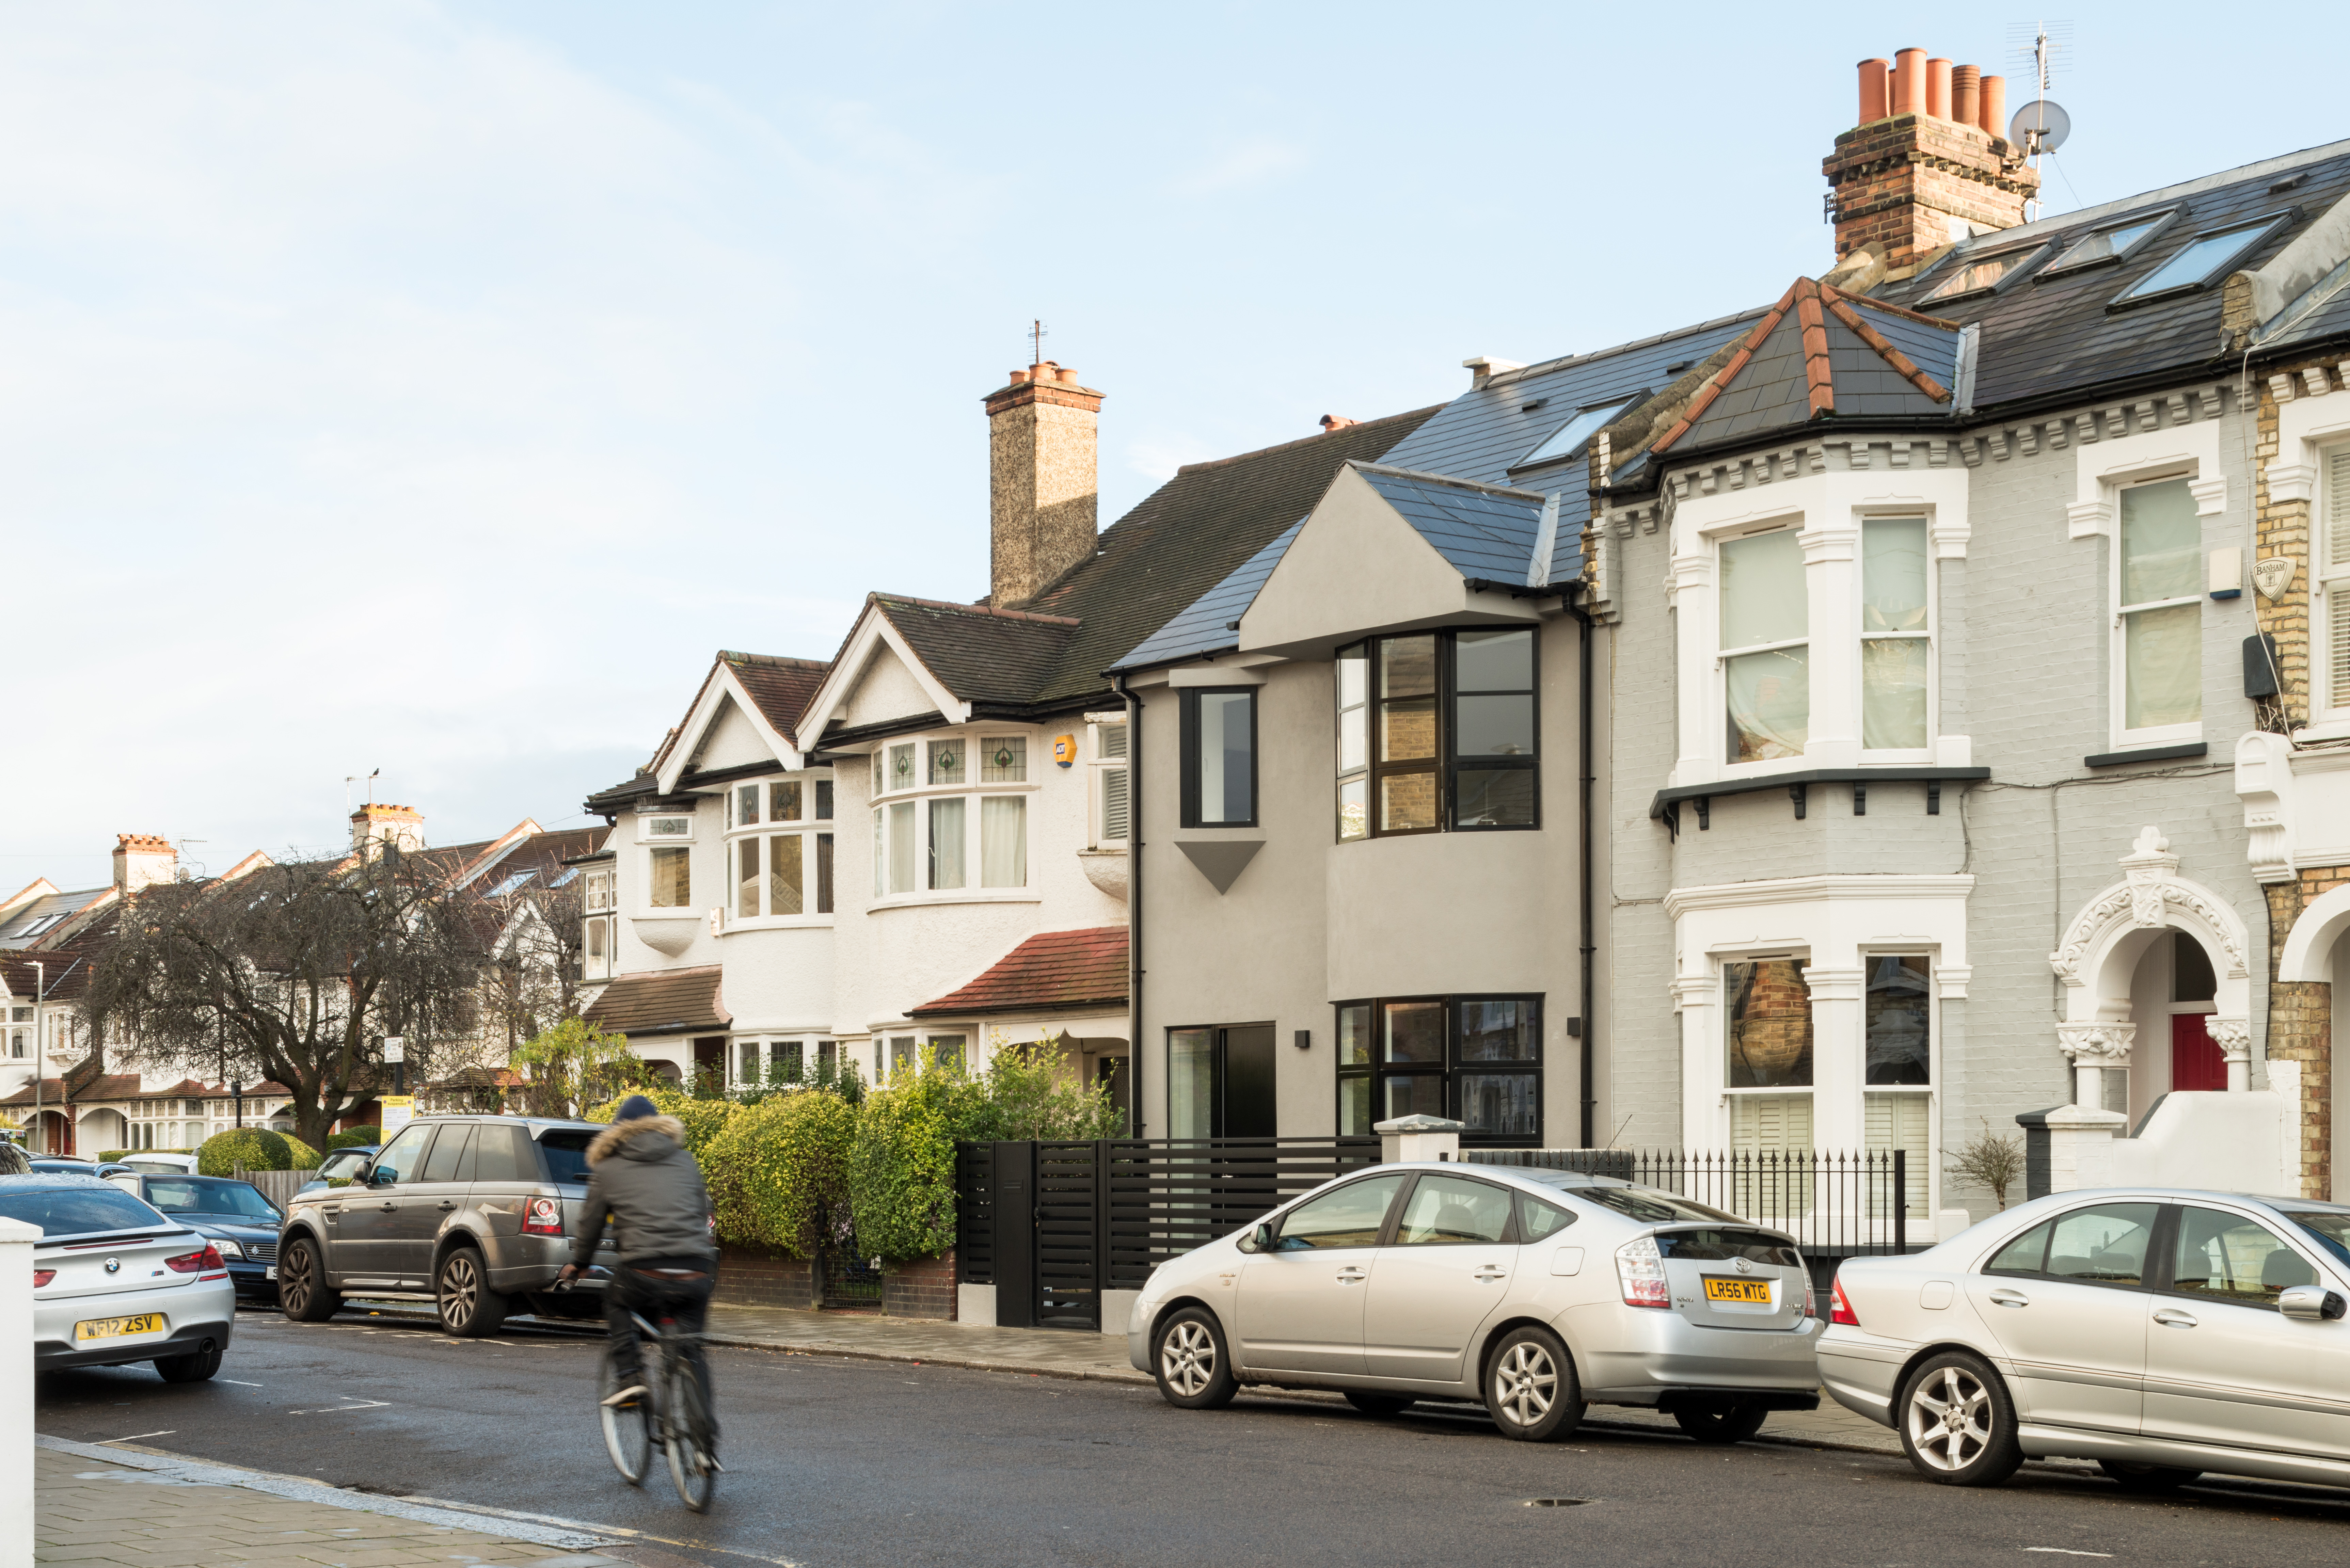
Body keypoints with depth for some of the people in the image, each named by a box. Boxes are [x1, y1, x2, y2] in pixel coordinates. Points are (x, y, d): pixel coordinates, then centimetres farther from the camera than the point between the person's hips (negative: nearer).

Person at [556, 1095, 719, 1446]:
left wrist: (578, 1265, 36)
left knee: (616, 1302, 30)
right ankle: (706, 1437, 6)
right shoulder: (686, 1163, 21)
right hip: (695, 1277, 3)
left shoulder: (607, 1170, 12)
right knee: (692, 1353, 14)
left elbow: (592, 1224, 18)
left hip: (645, 1273, -3)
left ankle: (629, 1375, 14)